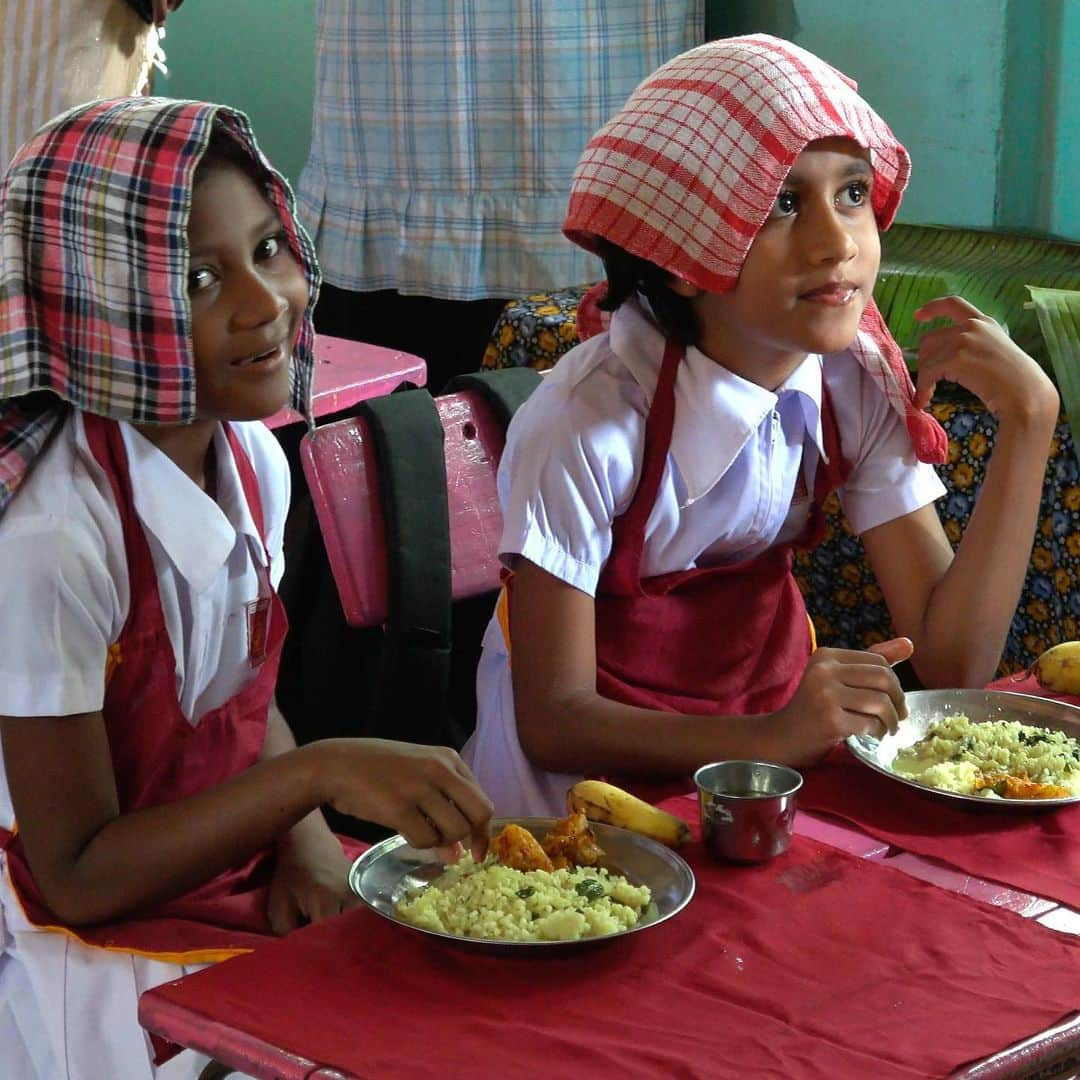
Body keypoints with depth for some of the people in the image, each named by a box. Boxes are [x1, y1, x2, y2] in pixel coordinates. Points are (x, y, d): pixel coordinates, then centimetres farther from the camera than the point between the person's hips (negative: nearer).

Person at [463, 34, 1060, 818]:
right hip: (600, 764, -5)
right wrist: (768, 738, -37)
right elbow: (554, 721, -21)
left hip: (776, 723, 6)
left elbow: (953, 663, -12)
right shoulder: (586, 426, -26)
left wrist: (1027, 419, -19)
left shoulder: (862, 386, -9)